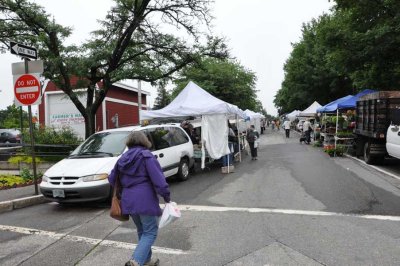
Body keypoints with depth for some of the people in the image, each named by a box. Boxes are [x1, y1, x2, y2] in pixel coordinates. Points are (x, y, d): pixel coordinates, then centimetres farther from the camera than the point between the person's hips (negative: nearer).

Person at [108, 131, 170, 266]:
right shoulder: (146, 155, -9)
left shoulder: (123, 158, 11)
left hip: (128, 200, 7)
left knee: (142, 231, 22)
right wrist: (166, 195, -7)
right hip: (145, 200, -7)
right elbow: (158, 179, -16)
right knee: (150, 232, 4)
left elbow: (112, 179, 18)